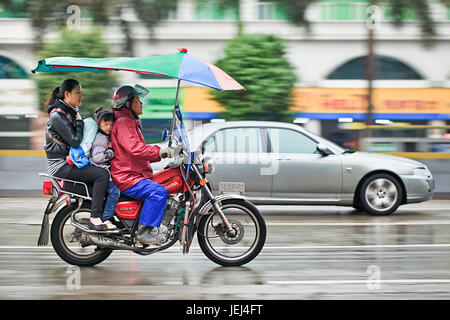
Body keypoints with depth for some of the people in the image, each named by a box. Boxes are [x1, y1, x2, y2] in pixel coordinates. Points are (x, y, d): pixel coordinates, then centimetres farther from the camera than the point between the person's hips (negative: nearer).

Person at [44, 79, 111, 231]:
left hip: (70, 162, 10)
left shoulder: (71, 112, 16)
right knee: (102, 174, -22)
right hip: (61, 166, -10)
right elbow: (75, 141, -23)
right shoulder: (57, 116, -14)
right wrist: (79, 122, -7)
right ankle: (95, 219, -24)